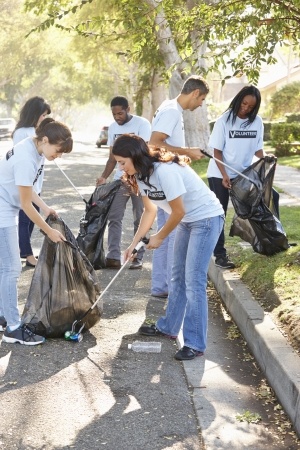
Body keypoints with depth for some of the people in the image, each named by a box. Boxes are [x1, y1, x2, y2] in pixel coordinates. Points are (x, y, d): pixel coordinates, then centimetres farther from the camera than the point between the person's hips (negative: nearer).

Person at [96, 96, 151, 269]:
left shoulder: (142, 124, -9)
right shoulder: (113, 127, 10)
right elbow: (113, 157, 13)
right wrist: (104, 177, -2)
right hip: (120, 179, 5)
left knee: (140, 220, 2)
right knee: (114, 218, -2)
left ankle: (138, 258, 9)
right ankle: (113, 257, -1)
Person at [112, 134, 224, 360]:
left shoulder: (165, 171, -29)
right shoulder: (141, 175, -1)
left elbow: (178, 211, -23)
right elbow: (150, 211, 9)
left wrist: (160, 237, -9)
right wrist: (134, 243, 3)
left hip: (207, 218, -9)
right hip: (186, 220, 9)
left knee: (194, 281, -11)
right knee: (178, 276, 16)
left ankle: (195, 344, -6)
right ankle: (169, 327, 30)